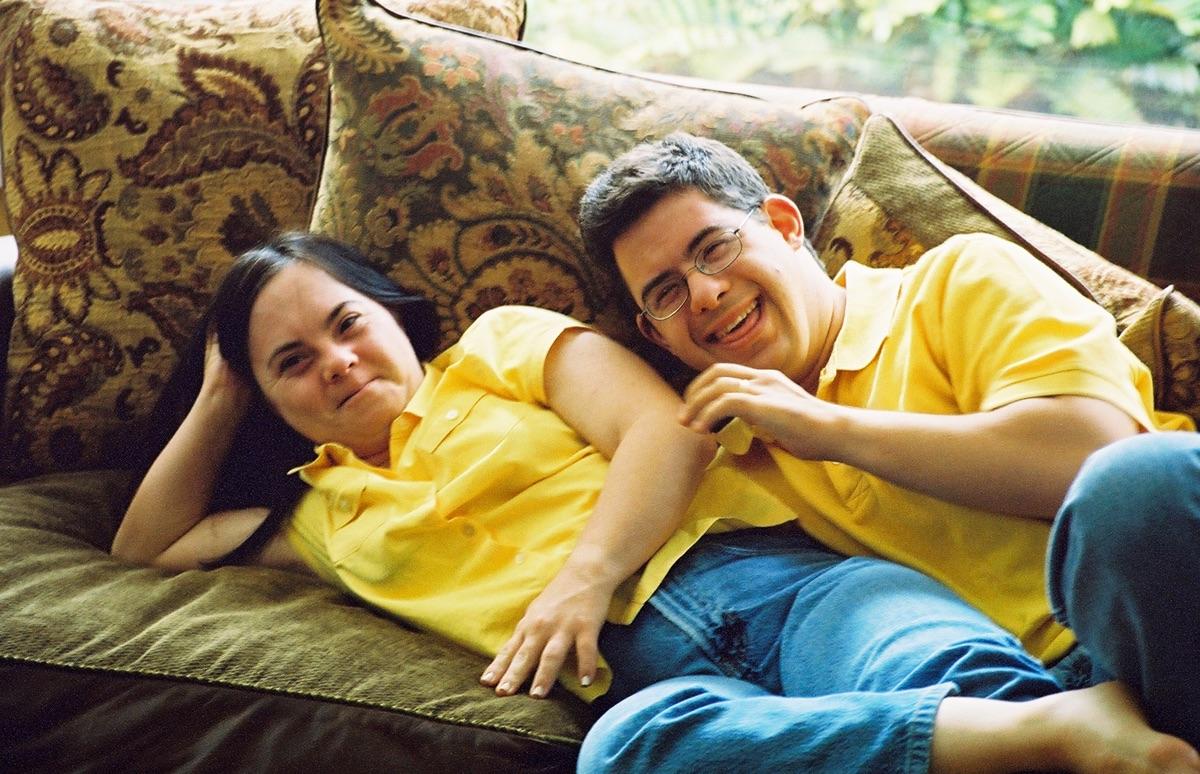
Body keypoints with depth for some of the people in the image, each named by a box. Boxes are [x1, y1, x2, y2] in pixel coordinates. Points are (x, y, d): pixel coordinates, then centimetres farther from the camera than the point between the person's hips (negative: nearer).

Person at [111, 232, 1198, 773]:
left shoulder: (501, 347, 23)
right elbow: (148, 546, 44)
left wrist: (586, 574, -9)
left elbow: (669, 430, 7)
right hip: (637, 660, 0)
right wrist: (217, 401, 36)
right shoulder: (326, 512, 34)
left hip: (760, 569, 1)